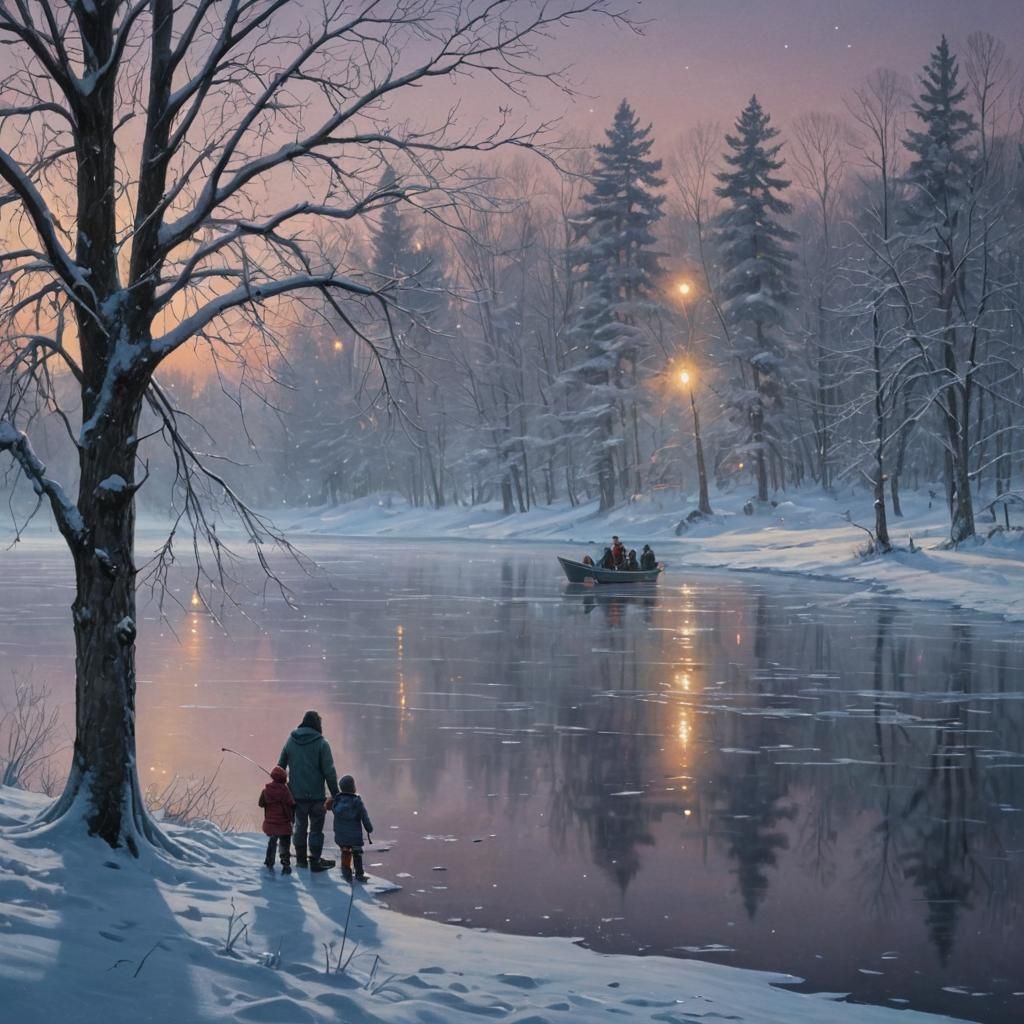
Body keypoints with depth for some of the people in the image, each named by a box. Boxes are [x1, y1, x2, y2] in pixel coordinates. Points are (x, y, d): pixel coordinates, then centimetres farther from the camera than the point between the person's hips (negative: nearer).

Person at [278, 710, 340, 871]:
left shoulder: (291, 741, 3)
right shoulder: (321, 744, -11)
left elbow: (280, 767, 8)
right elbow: (329, 771, -12)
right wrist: (335, 794, -6)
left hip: (297, 793, 4)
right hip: (316, 794, -4)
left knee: (300, 825, 16)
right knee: (316, 827, 4)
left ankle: (301, 859, 23)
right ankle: (315, 861, 5)